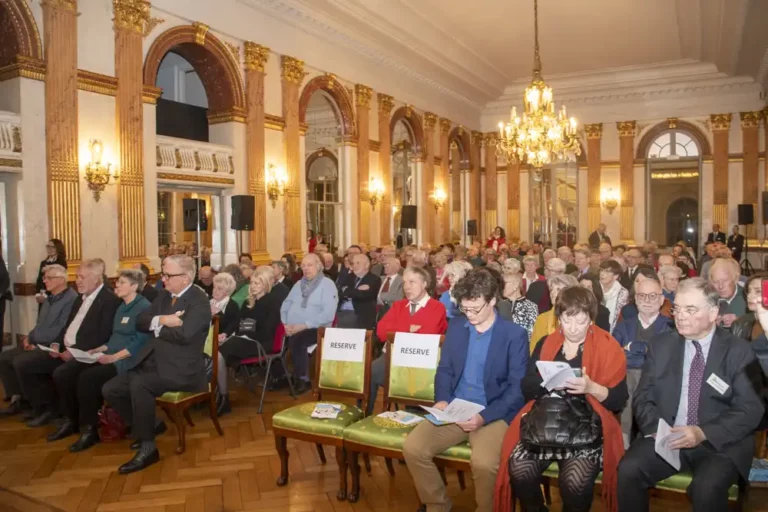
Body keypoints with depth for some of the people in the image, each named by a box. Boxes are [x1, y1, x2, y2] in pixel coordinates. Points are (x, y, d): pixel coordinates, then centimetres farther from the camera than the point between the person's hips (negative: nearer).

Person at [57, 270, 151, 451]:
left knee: (87, 377, -30)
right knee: (63, 373, -7)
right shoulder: (122, 306, 19)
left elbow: (140, 341, -17)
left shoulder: (144, 307, -9)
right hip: (110, 355, 9)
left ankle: (89, 429, -14)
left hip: (127, 359, -9)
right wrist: (100, 349, 5)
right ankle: (71, 420, 8)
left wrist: (113, 357, -21)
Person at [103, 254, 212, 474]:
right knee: (110, 389, 0)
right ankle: (148, 426, 18)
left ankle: (148, 447, -16)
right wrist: (161, 320, -13)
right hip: (153, 363, 9)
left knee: (138, 385, -31)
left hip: (180, 369, -9)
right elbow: (140, 322, 7)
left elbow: (183, 334, -27)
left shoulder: (199, 301, -13)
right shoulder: (164, 295, 13)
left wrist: (158, 328, -9)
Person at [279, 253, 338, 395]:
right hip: (293, 329, 6)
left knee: (296, 340, -33)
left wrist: (303, 326, -21)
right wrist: (286, 323, -4)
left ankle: (303, 379, -17)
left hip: (315, 329, -6)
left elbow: (328, 314, -16)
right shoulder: (299, 284, 18)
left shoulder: (327, 284, -4)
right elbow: (285, 305, 16)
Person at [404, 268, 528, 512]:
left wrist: (484, 416, -21)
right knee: (412, 447, -16)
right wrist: (442, 400, -8)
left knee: (483, 463, -32)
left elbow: (517, 387, -8)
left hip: (494, 414, -4)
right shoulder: (456, 326, 8)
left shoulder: (515, 335, -6)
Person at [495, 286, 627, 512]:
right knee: (518, 468, -23)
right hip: (543, 420, 3)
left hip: (587, 424, -2)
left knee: (575, 478, -30)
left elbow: (618, 400, 0)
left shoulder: (607, 346, 4)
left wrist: (591, 387, -18)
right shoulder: (545, 343, 13)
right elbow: (527, 389, 9)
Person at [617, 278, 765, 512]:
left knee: (707, 487, -32)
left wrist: (704, 433, -20)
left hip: (720, 443, -2)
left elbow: (751, 410, -6)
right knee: (629, 470, -24)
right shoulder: (660, 346, 7)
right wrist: (656, 429, -15)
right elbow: (643, 398, 6)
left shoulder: (739, 351, 0)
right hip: (665, 438, 2)